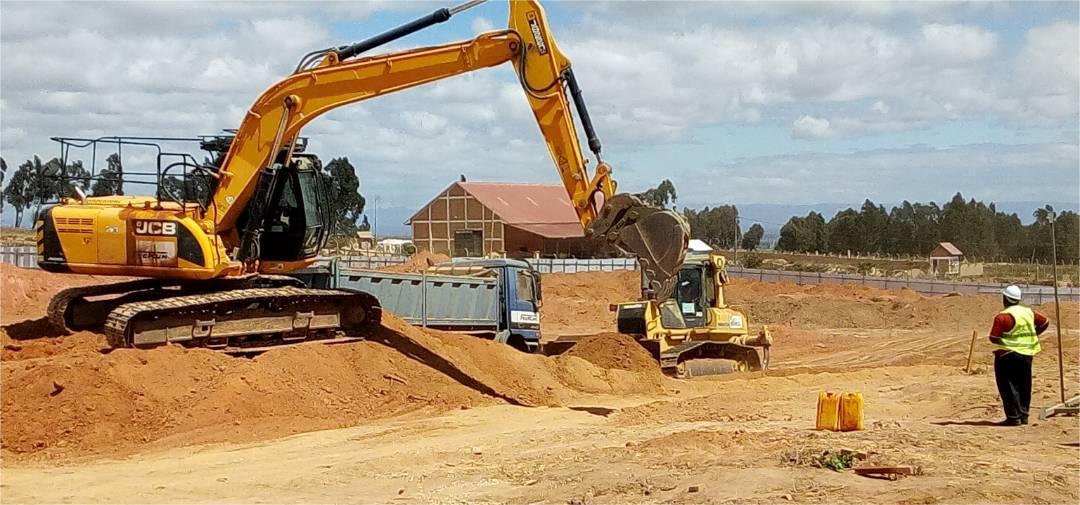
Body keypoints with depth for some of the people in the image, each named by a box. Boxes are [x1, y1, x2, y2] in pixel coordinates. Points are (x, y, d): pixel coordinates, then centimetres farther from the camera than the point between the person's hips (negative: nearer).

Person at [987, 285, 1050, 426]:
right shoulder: (1029, 312, 6)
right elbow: (1045, 322, 19)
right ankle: (1023, 415, 19)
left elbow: (993, 338, -15)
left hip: (1007, 355, -7)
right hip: (1027, 354, 7)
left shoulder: (1003, 316, -16)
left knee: (1008, 386, -1)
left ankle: (1013, 417, -5)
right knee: (1024, 386, 14)